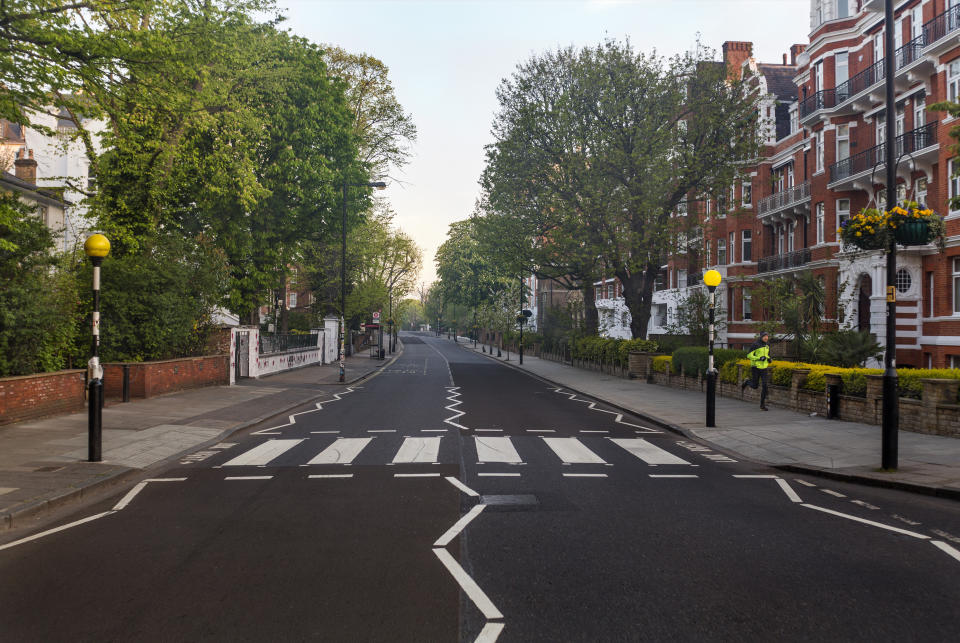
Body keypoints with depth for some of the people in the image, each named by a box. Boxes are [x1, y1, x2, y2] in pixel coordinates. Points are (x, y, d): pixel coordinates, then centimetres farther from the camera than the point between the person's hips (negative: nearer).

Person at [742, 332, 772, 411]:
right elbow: (749, 356, -13)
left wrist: (769, 359, 1)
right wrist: (759, 358, -26)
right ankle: (746, 382, 39)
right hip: (756, 368, -4)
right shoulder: (755, 345, -11)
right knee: (754, 386, 4)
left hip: (764, 368, 4)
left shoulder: (767, 345, 8)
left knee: (765, 386, -8)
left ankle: (762, 405, -2)